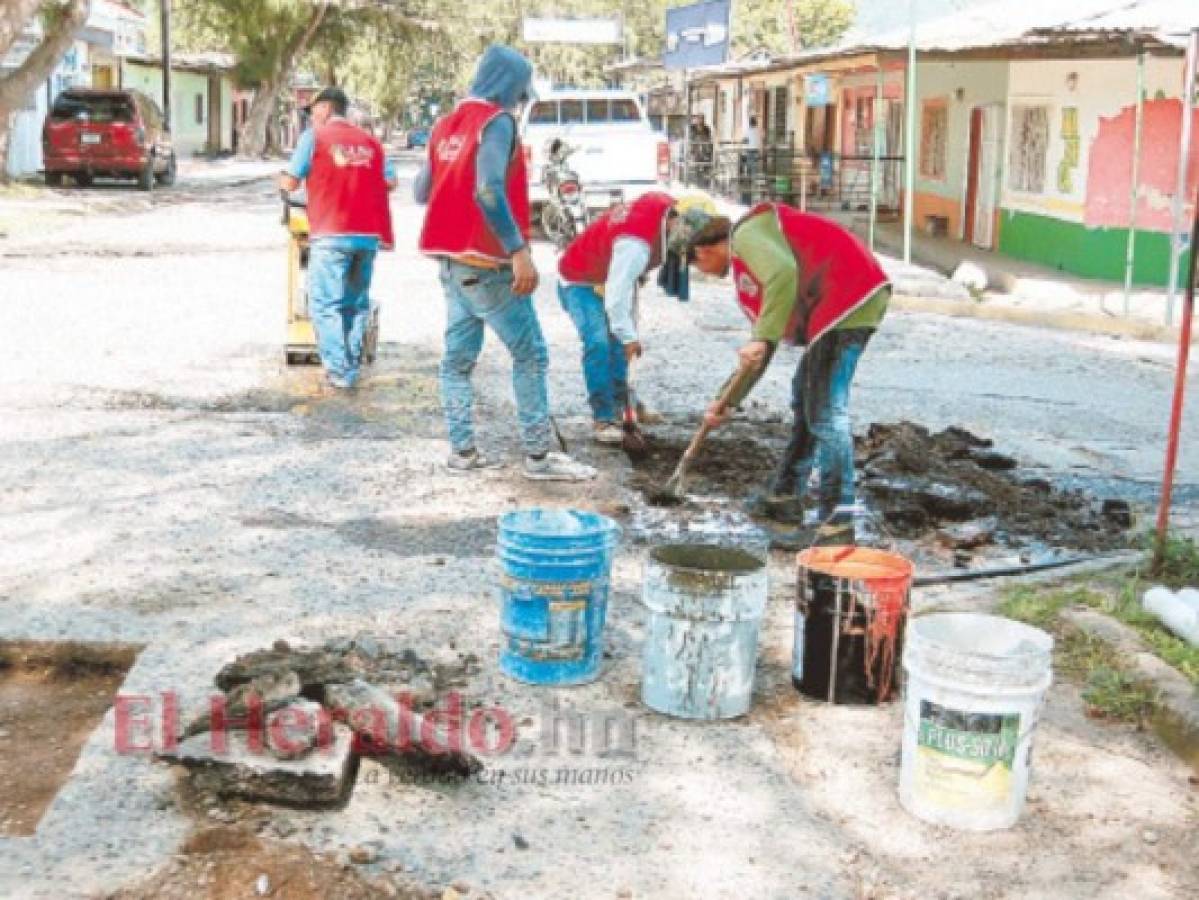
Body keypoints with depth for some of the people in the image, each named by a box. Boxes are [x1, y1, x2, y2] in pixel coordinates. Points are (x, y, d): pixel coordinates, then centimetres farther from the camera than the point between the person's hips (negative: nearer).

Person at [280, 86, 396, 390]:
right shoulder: (370, 141, 12)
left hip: (331, 234, -4)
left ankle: (339, 371, -7)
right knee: (357, 302, 13)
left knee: (326, 304, 0)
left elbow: (291, 183, -2)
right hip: (368, 234, 4)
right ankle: (352, 366, 14)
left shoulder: (314, 136, 1)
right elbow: (389, 182, 8)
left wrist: (281, 180, 21)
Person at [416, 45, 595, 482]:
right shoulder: (496, 122, -11)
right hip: (486, 263, -8)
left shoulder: (445, 125, 11)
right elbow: (488, 191, -25)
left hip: (452, 260, 8)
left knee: (458, 356, 9)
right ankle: (538, 455, 0)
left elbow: (422, 192, 14)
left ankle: (462, 450, 9)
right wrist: (519, 249, -28)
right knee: (530, 354, -1)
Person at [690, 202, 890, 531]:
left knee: (825, 409, -10)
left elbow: (783, 273, -27)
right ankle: (785, 497, 29)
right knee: (805, 397, 19)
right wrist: (728, 401, 28)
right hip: (832, 309, 11)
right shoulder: (746, 269, 24)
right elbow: (761, 351, 28)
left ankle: (838, 514, -6)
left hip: (851, 301, -11)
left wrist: (762, 339, -27)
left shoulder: (746, 236, -5)